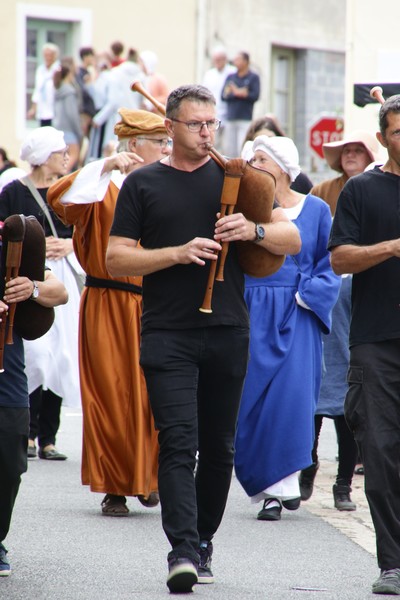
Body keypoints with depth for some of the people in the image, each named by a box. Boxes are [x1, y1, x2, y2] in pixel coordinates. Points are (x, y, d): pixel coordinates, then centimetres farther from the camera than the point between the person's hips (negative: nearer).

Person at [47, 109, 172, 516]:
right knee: (113, 395, -1)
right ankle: (114, 488, 6)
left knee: (152, 396, 2)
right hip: (110, 309, -4)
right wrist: (106, 167, -27)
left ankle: (146, 478, 19)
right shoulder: (103, 188, -2)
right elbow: (59, 198, -19)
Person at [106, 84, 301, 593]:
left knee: (218, 446, 8)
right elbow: (115, 259, 1)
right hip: (167, 334, -3)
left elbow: (292, 241, 11)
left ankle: (203, 542, 22)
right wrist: (179, 252, -12)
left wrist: (253, 230, -10)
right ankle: (182, 551, -21)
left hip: (227, 331, 3)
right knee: (178, 442, -14)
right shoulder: (143, 183, 7)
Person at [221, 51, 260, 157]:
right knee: (231, 150, 3)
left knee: (243, 149, -13)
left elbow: (255, 96, -8)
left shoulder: (253, 77, 2)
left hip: (245, 120, -4)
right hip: (230, 119, 4)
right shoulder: (230, 77, 14)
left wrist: (235, 92, -7)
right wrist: (239, 93, -10)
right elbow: (223, 95, 4)